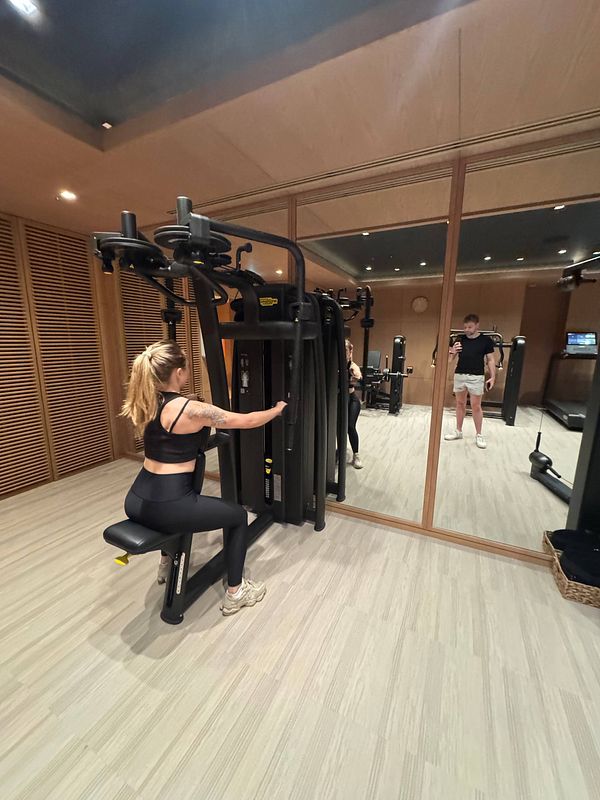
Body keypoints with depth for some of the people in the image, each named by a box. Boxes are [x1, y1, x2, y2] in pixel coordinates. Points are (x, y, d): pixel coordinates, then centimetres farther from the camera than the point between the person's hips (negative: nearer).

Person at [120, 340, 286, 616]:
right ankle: (234, 594, 25)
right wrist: (278, 409, 6)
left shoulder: (144, 404, 4)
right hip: (166, 507, -8)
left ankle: (167, 562, 55)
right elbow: (246, 421, -11)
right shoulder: (190, 409, -20)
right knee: (238, 515, 12)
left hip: (137, 501, 8)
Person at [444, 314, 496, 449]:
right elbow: (450, 359, 9)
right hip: (459, 375, 3)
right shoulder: (460, 339, 5)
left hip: (476, 377, -3)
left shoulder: (486, 340, -1)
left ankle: (479, 435, 13)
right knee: (460, 404, 10)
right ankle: (458, 431, 22)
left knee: (476, 406, 1)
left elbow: (490, 360, 2)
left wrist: (492, 376, -5)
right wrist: (453, 351, -12)